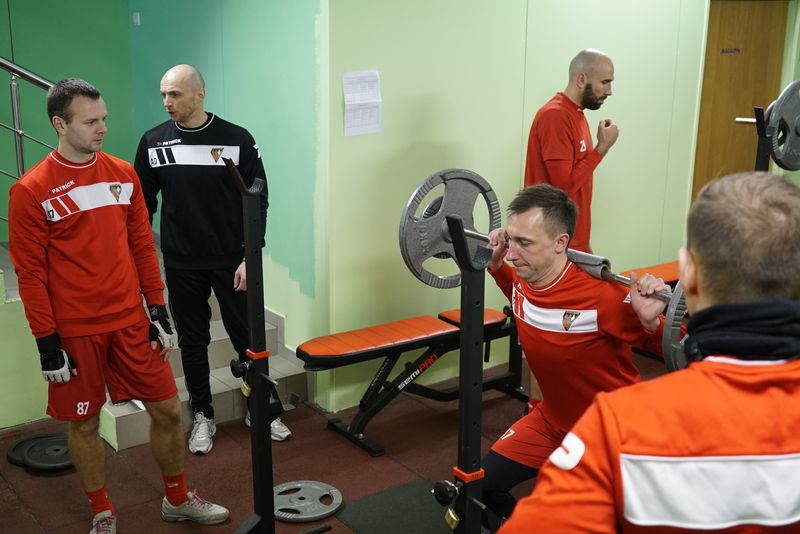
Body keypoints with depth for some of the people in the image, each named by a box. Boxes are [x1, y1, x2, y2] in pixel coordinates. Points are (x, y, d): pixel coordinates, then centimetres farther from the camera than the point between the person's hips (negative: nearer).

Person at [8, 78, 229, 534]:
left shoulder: (124, 174, 4)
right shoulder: (31, 191, -10)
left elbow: (143, 247, 8)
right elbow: (30, 272, -8)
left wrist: (159, 311, 6)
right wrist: (47, 343, -9)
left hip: (131, 321, 4)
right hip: (75, 332, -4)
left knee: (168, 410, 8)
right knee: (84, 424, 10)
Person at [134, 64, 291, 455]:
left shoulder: (237, 139, -7)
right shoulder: (153, 142, 0)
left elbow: (258, 201, -5)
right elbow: (142, 205, 7)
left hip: (231, 260, -1)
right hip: (181, 263, 2)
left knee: (247, 336, 8)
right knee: (192, 341, 11)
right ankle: (202, 416, 26)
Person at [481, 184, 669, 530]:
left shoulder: (601, 297, -32)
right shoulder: (521, 281, -11)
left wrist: (652, 321, -41)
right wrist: (495, 264, 2)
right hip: (551, 422, 6)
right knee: (480, 484, 5)